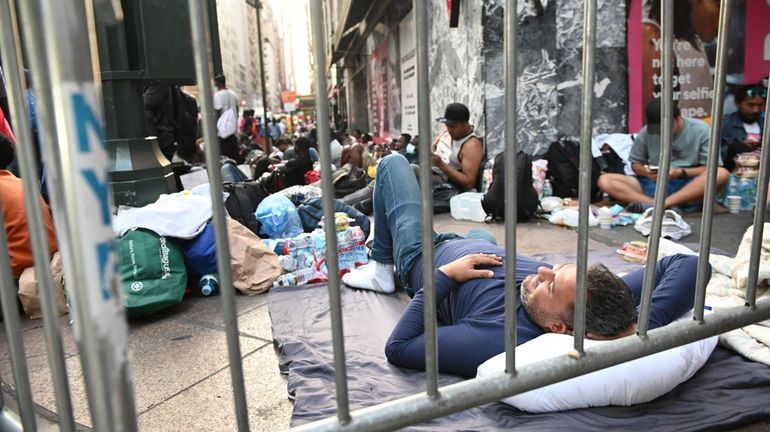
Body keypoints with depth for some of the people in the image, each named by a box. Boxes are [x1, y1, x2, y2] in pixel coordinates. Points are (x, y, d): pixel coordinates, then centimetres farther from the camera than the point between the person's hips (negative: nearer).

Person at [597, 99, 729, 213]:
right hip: (654, 184, 2)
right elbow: (635, 163, 10)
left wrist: (681, 173, -21)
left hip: (690, 188, -1)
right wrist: (645, 171, -13)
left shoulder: (701, 131, -6)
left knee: (722, 174, -32)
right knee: (605, 180, -19)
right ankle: (669, 207, -34)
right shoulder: (646, 132, -2)